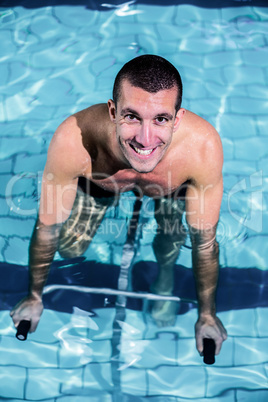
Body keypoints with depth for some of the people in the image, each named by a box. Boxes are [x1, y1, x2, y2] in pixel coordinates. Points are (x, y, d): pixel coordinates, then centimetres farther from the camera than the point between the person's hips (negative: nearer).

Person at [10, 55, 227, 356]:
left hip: (172, 186, 0)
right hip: (99, 181, 0)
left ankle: (165, 273, 20)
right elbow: (47, 229, -26)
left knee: (170, 246, -17)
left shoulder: (203, 147, -43)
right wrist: (34, 298, -11)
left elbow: (205, 241, -26)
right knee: (69, 248, -3)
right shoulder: (73, 141, -44)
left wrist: (207, 315, -13)